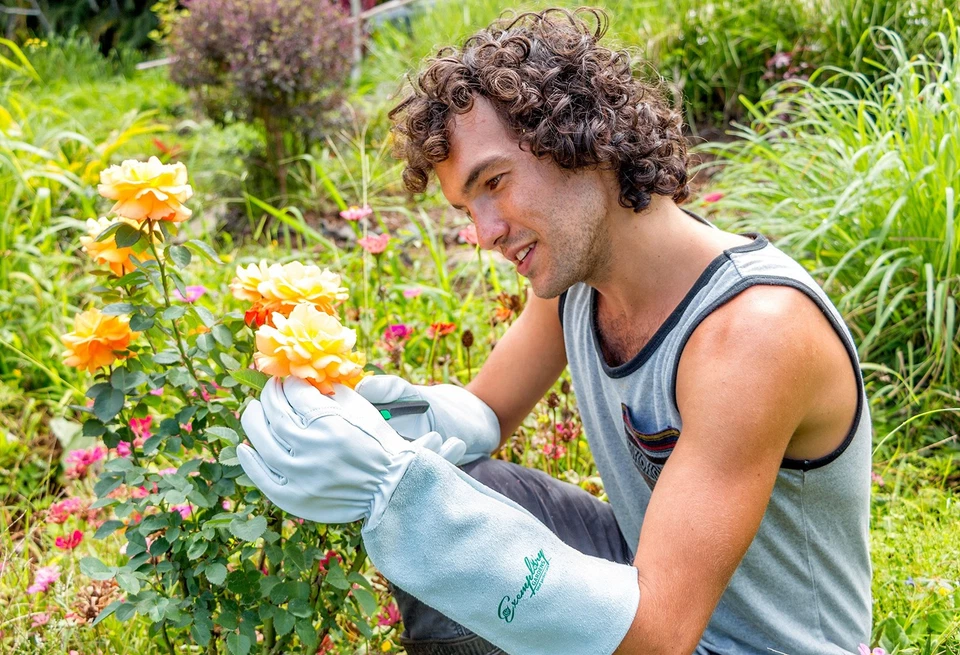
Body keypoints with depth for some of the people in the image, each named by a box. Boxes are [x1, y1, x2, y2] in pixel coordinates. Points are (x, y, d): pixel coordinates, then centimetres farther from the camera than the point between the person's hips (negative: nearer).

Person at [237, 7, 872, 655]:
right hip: (653, 569, 7)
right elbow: (485, 412, 7)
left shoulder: (756, 328, -30)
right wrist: (421, 417, -18)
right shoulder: (571, 263, -6)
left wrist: (399, 484, -38)